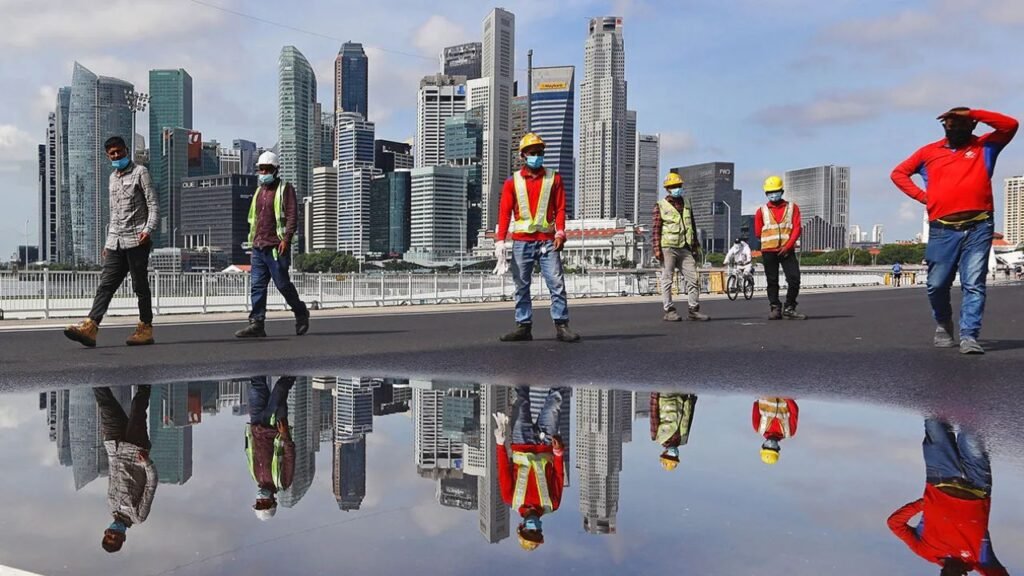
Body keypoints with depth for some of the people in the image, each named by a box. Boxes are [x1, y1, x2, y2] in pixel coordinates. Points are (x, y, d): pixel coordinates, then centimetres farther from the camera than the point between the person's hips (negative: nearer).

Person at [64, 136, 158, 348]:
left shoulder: (140, 172, 0)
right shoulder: (112, 178, 22)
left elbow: (153, 206, -7)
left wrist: (148, 230, -22)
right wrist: (108, 241, 21)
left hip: (136, 240, -6)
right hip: (115, 242, 6)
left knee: (140, 286, -2)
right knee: (106, 284, -4)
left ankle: (145, 329, 6)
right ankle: (90, 327, -13)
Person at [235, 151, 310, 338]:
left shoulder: (285, 189, -2)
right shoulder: (259, 191, 20)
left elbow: (292, 215, -10)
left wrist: (286, 239, -19)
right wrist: (253, 240, 18)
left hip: (276, 247, -7)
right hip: (258, 247, 7)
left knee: (283, 284, -1)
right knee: (257, 286, 1)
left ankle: (301, 312, 20)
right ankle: (256, 323, 0)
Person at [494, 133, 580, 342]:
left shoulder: (554, 179, 9)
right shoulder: (512, 182, 8)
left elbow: (560, 208, 4)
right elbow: (504, 212, 3)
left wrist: (560, 233, -11)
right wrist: (500, 240, -6)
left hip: (547, 241, -1)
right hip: (521, 241, 1)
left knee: (557, 283, -6)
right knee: (521, 286, 4)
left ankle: (561, 326, -1)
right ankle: (523, 327, 11)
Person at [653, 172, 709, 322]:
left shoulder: (686, 203, 16)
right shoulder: (661, 205, 0)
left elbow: (692, 225, 21)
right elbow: (656, 229, -4)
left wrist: (696, 246, 18)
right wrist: (657, 249, -13)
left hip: (685, 248, 5)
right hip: (668, 248, -5)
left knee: (693, 278, 2)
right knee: (667, 280, 0)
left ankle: (693, 310, 10)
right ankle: (669, 311, 5)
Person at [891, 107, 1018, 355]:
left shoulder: (985, 146, 13)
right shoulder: (929, 152, 15)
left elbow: (1010, 125, -2)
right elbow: (899, 173, 21)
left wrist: (971, 113, -4)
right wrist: (921, 195, 8)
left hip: (979, 228, -1)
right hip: (942, 230, 1)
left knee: (974, 285, -7)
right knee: (937, 285, 2)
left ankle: (969, 336, -7)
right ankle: (943, 325, 27)